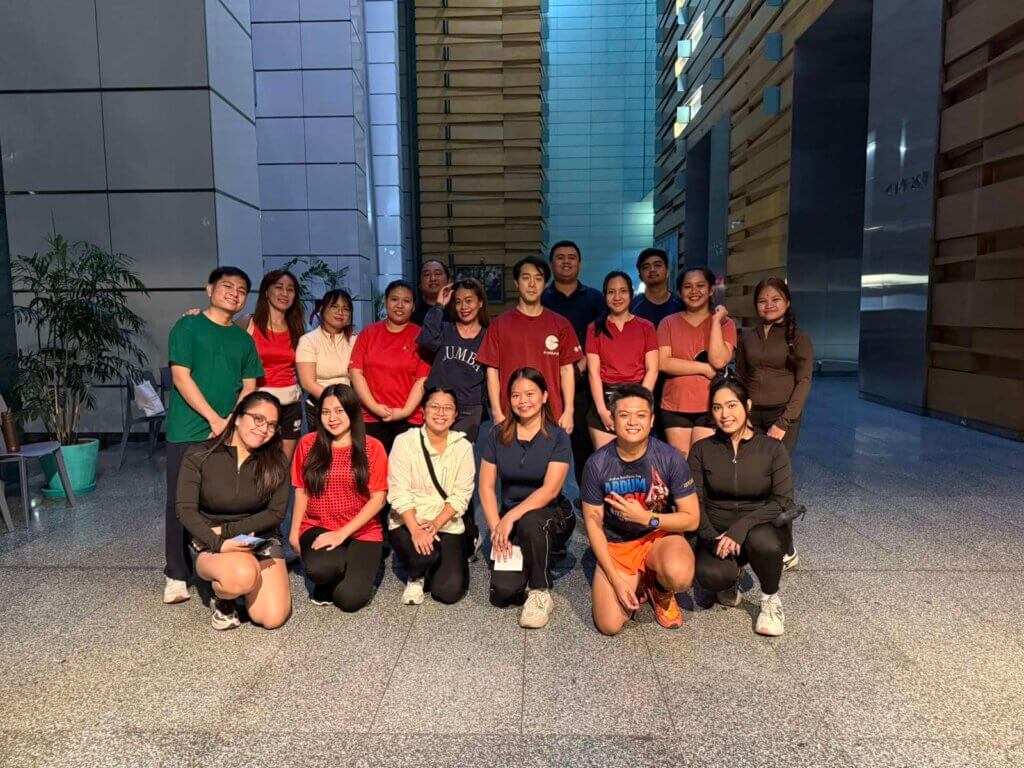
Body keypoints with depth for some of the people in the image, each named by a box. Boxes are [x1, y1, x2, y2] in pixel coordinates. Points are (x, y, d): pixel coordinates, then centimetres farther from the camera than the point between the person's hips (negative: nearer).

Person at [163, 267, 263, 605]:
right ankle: (176, 574, 14)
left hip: (229, 434, 4)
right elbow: (181, 377, -8)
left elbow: (249, 386, 9)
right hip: (188, 432, -4)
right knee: (181, 502, 2)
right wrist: (214, 418, -13)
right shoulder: (188, 327, -1)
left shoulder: (243, 339, 12)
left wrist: (231, 422, -7)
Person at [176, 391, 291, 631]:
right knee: (243, 576, -37)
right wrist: (219, 543, -25)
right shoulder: (199, 455, -8)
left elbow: (276, 512, -6)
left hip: (261, 541, 3)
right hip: (212, 545, -2)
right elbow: (185, 509, -13)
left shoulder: (276, 462, -4)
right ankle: (222, 598, 2)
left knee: (272, 618, -14)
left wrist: (226, 530, -14)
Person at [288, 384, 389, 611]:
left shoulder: (372, 448, -3)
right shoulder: (308, 444, 3)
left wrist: (342, 533, -13)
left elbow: (378, 498, -6)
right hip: (317, 528, 1)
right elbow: (301, 491, 10)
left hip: (361, 532, -1)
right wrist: (294, 531, 2)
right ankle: (333, 575, 4)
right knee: (319, 569, -33)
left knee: (349, 599, -20)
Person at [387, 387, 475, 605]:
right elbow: (399, 492, -13)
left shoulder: (463, 447, 1)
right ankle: (415, 577, 6)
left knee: (449, 591, -12)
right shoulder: (405, 441, -6)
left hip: (447, 525, 2)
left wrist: (436, 523, -20)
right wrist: (415, 530, -25)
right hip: (408, 522, -2)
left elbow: (461, 495, -5)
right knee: (424, 554, -33)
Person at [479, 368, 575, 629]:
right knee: (502, 593, -16)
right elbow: (486, 487, -2)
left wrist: (511, 516, -27)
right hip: (510, 519, 3)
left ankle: (541, 594, -14)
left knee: (529, 522, -39)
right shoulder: (497, 435, 0)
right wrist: (496, 527, -14)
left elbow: (550, 490, -18)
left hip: (551, 515, -2)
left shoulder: (558, 437, -9)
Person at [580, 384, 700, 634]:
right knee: (609, 626, -16)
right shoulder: (597, 463, -14)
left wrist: (645, 517, -22)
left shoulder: (670, 458, -14)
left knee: (679, 576, -35)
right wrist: (616, 579, -10)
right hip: (615, 544, 1)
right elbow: (593, 522, -7)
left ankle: (661, 592, 5)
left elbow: (692, 519, -9)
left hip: (660, 535, 0)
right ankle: (638, 581, 17)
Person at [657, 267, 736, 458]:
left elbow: (719, 361, -11)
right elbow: (663, 363, -7)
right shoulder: (668, 323, 6)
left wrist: (716, 321, -11)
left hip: (709, 407, -1)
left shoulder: (725, 323, 5)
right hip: (674, 407, 1)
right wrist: (704, 368, -10)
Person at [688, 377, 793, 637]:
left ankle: (770, 599, -4)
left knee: (762, 541, -37)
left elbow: (784, 501, -11)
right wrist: (712, 538, -22)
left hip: (759, 528, 0)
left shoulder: (772, 449, -4)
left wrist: (742, 526, -26)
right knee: (711, 575, -32)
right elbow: (695, 502, -4)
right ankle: (730, 581, 9)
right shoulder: (702, 450, 0)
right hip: (716, 532, 0)